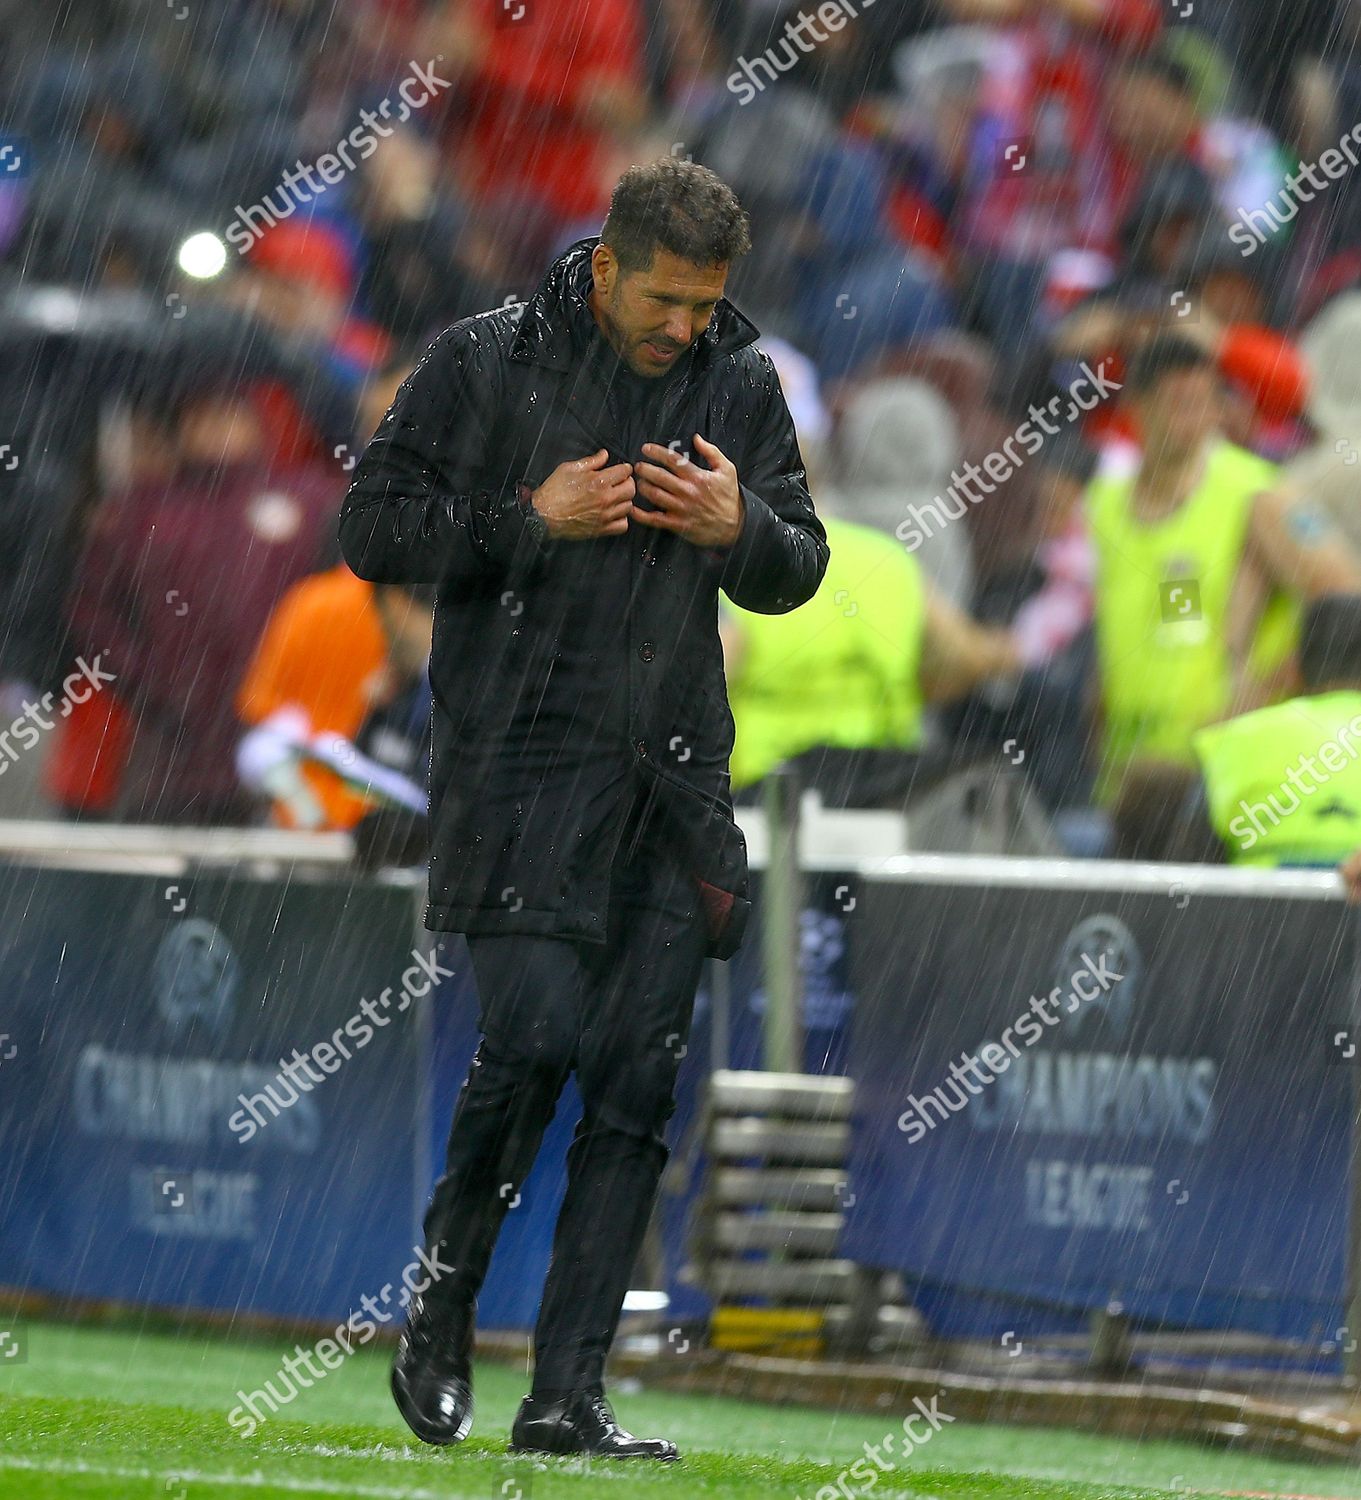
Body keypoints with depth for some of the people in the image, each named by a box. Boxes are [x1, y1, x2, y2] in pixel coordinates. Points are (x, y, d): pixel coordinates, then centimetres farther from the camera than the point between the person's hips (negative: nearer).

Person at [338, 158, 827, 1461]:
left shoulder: (742, 386, 9)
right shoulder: (486, 363, -2)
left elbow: (798, 572, 17)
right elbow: (372, 529, -3)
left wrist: (740, 530, -6)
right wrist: (529, 519, -14)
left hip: (673, 781, 4)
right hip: (521, 763, -4)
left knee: (637, 1084, 0)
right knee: (535, 1034, -16)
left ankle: (567, 1392, 2)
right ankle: (439, 1314, 7)